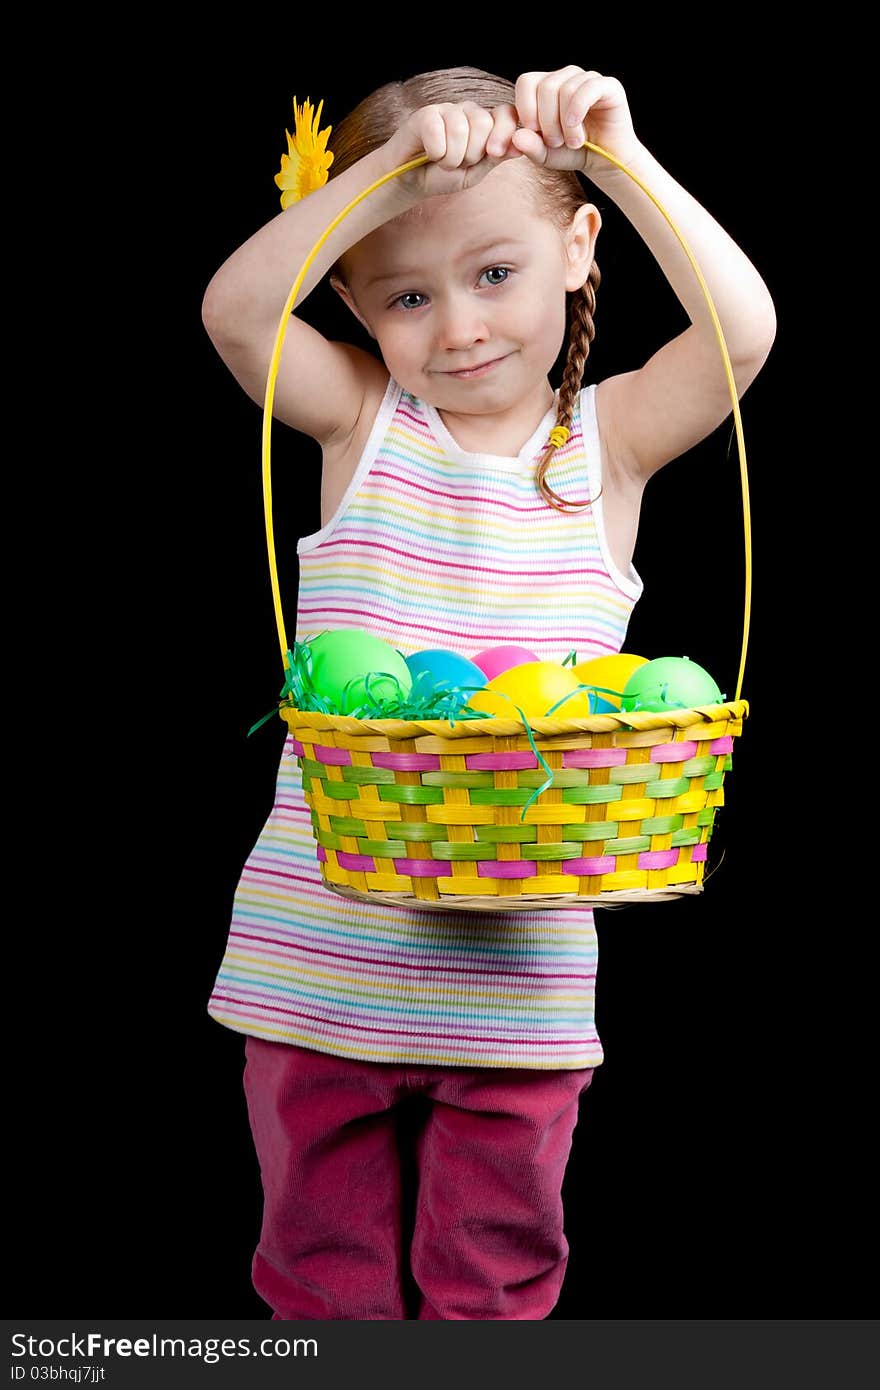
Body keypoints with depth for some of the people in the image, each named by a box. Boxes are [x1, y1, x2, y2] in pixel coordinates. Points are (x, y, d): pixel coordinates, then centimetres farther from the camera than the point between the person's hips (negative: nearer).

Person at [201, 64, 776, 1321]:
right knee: (322, 1270, 17)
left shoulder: (609, 439, 1)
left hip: (519, 970, 0)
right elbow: (235, 312, -16)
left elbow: (743, 330, -15)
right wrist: (392, 169, -23)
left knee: (493, 1281, 15)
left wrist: (623, 159, -20)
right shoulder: (362, 420, 1)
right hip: (320, 964, 0)